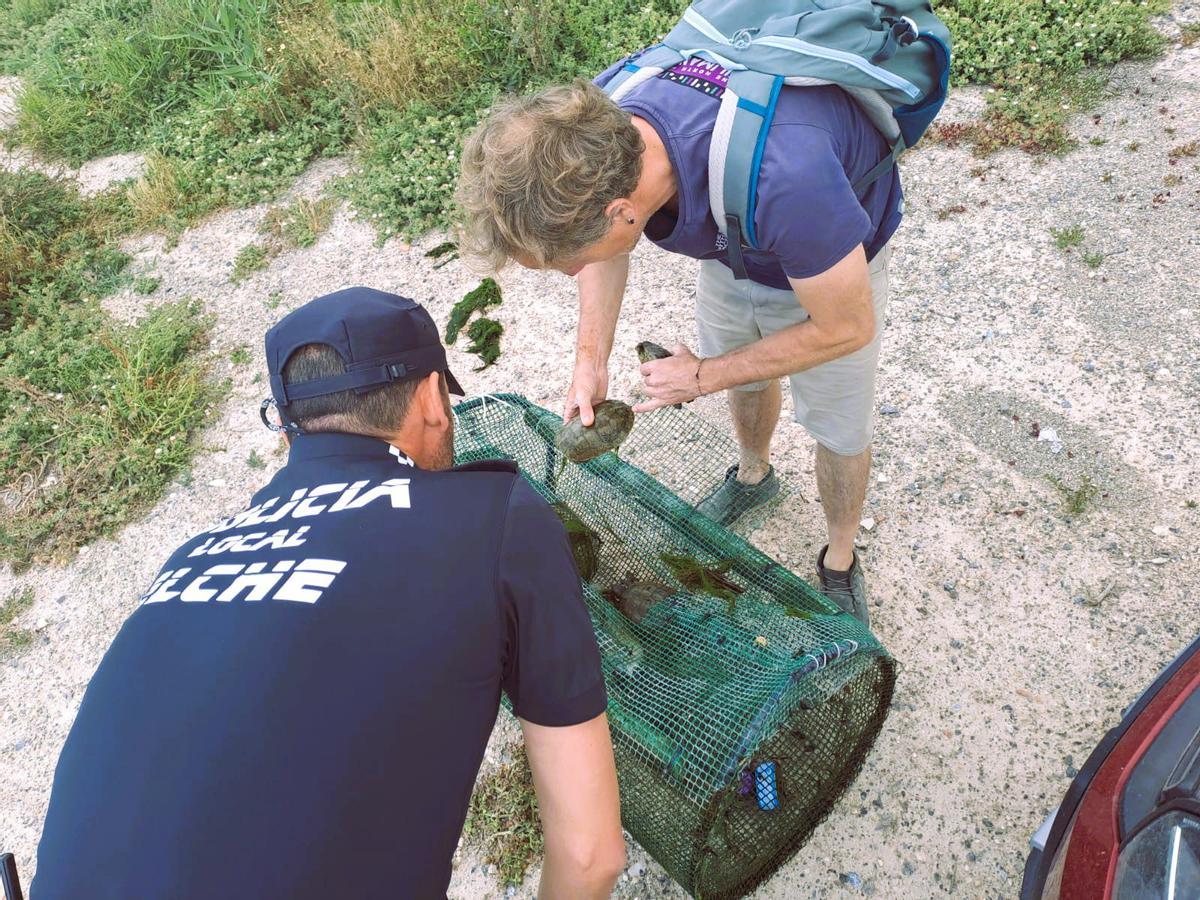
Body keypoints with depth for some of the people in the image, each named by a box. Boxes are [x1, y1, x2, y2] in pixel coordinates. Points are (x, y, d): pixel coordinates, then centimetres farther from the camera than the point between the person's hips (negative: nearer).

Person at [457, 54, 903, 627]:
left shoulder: (782, 178, -50)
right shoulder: (591, 121, -31)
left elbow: (847, 328, -30)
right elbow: (602, 243, -7)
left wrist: (704, 375, -22)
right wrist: (591, 359, -18)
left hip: (831, 261, -5)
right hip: (731, 241, 5)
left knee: (838, 426, 9)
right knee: (743, 380, 24)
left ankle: (840, 565, 36)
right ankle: (753, 476, 56)